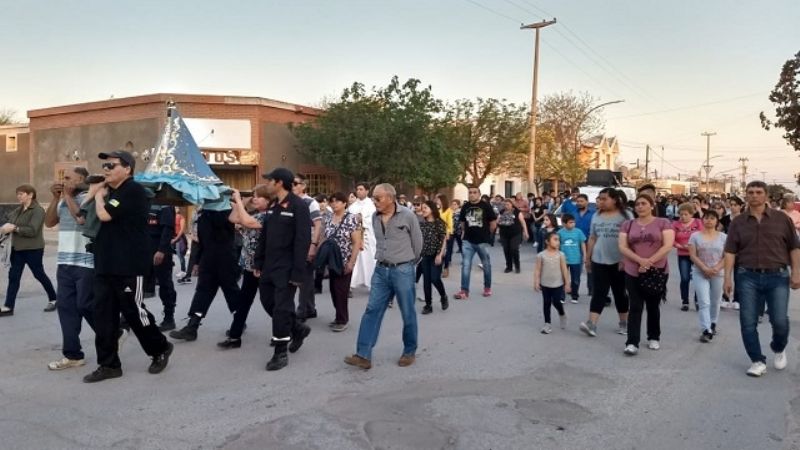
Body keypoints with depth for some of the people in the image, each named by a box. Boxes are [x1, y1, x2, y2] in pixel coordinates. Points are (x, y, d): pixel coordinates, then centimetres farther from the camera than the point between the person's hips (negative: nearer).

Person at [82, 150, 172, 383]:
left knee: (134, 312, -2)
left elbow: (104, 215, -20)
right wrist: (93, 194, 7)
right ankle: (109, 364, 14)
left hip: (129, 266, -9)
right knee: (103, 315, 6)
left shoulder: (133, 190, -10)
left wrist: (99, 195, -2)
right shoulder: (110, 191, 18)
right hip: (105, 265, 9)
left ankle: (161, 349, 18)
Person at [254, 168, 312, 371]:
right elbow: (264, 236, 15)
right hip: (270, 265, 8)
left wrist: (298, 272, -21)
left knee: (281, 308, -4)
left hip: (286, 267, -8)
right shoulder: (273, 205, 12)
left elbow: (303, 241, -18)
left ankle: (281, 353, 7)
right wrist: (258, 263, 12)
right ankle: (298, 328, 33)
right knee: (268, 302, 14)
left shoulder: (298, 206, -14)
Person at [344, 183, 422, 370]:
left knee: (408, 314, 7)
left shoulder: (408, 216, -11)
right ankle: (363, 355, 1)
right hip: (381, 270, 5)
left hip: (403, 271, -4)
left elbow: (417, 243, 1)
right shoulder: (375, 217, 4)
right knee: (372, 311, -1)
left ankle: (409, 352, 24)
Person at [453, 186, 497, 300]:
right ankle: (464, 291, -2)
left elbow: (493, 223, -3)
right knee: (465, 265, -4)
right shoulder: (465, 207, 2)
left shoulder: (486, 206, -8)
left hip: (482, 241, -2)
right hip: (468, 241, 2)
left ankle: (487, 287, 29)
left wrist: (487, 234, 6)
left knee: (486, 265, 12)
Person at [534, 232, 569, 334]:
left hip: (558, 284, 0)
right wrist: (536, 282, -9)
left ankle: (562, 314, 31)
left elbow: (564, 269, -2)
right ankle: (547, 324, 15)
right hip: (545, 284, 0)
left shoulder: (560, 254, -4)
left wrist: (567, 283, -2)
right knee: (546, 304, 5)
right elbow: (537, 270, -4)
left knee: (557, 302, -1)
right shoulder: (541, 255, -7)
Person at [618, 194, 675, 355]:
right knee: (635, 307, -2)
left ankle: (654, 337, 29)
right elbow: (622, 247, -2)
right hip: (633, 272, 1)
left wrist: (649, 262, -17)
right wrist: (640, 260, -17)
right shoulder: (628, 225, 6)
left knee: (653, 306, 12)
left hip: (657, 271, -1)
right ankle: (632, 343, -4)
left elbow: (668, 246, -10)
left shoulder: (663, 223, 0)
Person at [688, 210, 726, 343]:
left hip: (718, 273, 2)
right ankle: (706, 330, -11)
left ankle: (712, 324, 35)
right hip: (700, 273, -2)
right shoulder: (695, 236, 0)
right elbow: (693, 255, -5)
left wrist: (716, 268, -16)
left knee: (715, 301, 14)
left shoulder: (723, 237, 3)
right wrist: (705, 269, -16)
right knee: (704, 302, -9)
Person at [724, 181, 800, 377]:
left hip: (778, 276, -1)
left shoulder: (782, 219, 4)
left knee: (780, 321, -4)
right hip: (748, 277, 1)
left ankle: (779, 349, 29)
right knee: (748, 323, 0)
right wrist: (728, 277, -5)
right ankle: (758, 361, 14)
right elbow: (730, 251, 2)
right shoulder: (738, 222, 5)